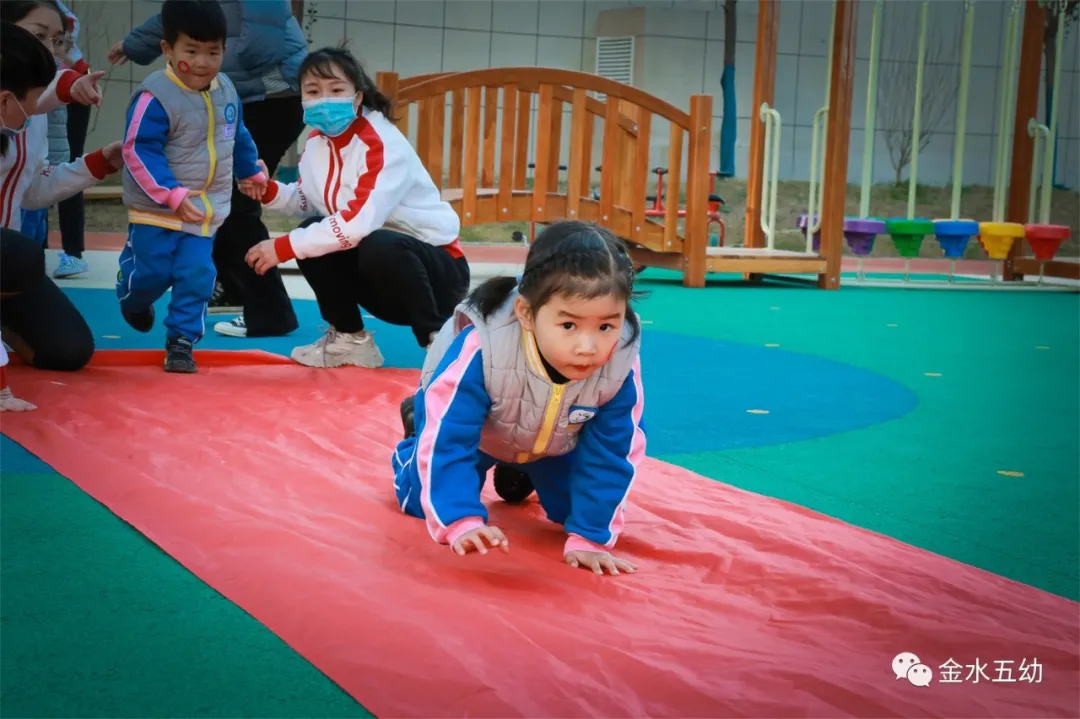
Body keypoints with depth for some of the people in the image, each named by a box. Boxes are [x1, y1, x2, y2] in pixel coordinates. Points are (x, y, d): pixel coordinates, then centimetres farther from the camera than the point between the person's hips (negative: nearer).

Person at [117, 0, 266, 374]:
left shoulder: (226, 90, 1)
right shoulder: (155, 96, -21)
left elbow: (237, 136, 20)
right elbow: (139, 152, -24)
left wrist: (252, 173, 32)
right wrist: (174, 196, -29)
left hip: (205, 208, 5)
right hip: (156, 207, -5)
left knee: (197, 273, -3)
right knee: (152, 271, 2)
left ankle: (181, 340, 9)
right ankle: (132, 301, 37)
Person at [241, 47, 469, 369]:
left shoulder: (382, 144, -23)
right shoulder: (316, 143, 2)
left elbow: (362, 220, -35)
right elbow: (307, 202, 14)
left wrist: (284, 247, -31)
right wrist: (268, 191, -8)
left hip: (437, 267, -7)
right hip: (380, 260, 7)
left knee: (380, 249, -37)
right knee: (313, 235, -12)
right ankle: (350, 339, 7)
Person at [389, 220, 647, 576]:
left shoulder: (622, 368, -38)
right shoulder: (480, 351, -47)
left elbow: (610, 456, -26)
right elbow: (447, 438, -40)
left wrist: (589, 537, -27)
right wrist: (462, 521, -49)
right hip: (473, 430, -2)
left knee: (568, 508, 7)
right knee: (421, 502, 2)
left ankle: (520, 471, 37)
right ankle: (414, 440, 35)